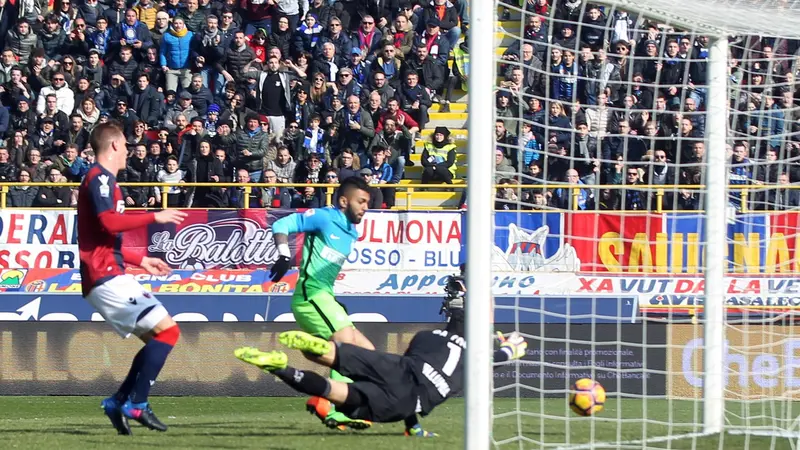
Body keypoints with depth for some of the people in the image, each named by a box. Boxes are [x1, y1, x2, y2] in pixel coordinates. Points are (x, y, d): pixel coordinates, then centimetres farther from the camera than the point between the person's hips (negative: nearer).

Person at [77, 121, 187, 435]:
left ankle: (119, 401, 7)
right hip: (106, 277, -10)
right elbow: (109, 221, -25)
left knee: (158, 338, 11)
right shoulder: (100, 178, -9)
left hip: (106, 277, 10)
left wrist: (140, 260, 29)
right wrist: (154, 217, -17)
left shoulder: (102, 180, 23)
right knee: (167, 330, -14)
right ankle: (136, 403, -16)